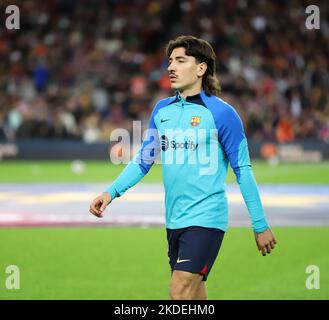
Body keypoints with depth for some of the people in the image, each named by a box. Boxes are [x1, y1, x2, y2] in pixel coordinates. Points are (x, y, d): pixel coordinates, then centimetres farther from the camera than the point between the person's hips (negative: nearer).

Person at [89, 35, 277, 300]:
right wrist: (111, 192, 0)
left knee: (179, 294, -16)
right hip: (174, 220, 6)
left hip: (205, 218, -6)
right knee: (195, 297, 11)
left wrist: (261, 226, -3)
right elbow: (144, 159, 15)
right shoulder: (162, 110, 9)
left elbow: (243, 170, -5)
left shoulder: (221, 113, -8)